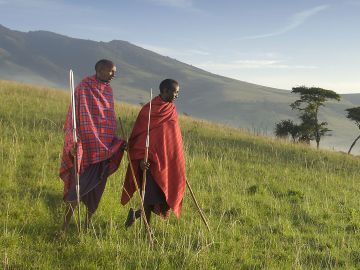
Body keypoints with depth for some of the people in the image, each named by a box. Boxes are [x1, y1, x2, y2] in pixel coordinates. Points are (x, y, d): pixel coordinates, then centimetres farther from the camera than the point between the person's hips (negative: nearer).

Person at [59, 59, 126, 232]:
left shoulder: (108, 90, 12)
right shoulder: (84, 87, -6)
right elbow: (74, 116, -11)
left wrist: (118, 143, 13)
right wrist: (73, 143, -22)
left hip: (104, 149, 6)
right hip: (85, 147, -6)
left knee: (96, 188, 10)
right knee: (79, 187, -5)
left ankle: (87, 226, 22)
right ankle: (65, 227, 6)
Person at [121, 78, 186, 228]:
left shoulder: (172, 110, 10)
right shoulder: (148, 110, -7)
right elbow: (139, 135, -9)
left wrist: (179, 162, 17)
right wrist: (140, 158, -18)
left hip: (167, 160, 6)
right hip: (150, 160, -6)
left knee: (164, 192, 4)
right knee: (150, 192, -3)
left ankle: (136, 213, 25)